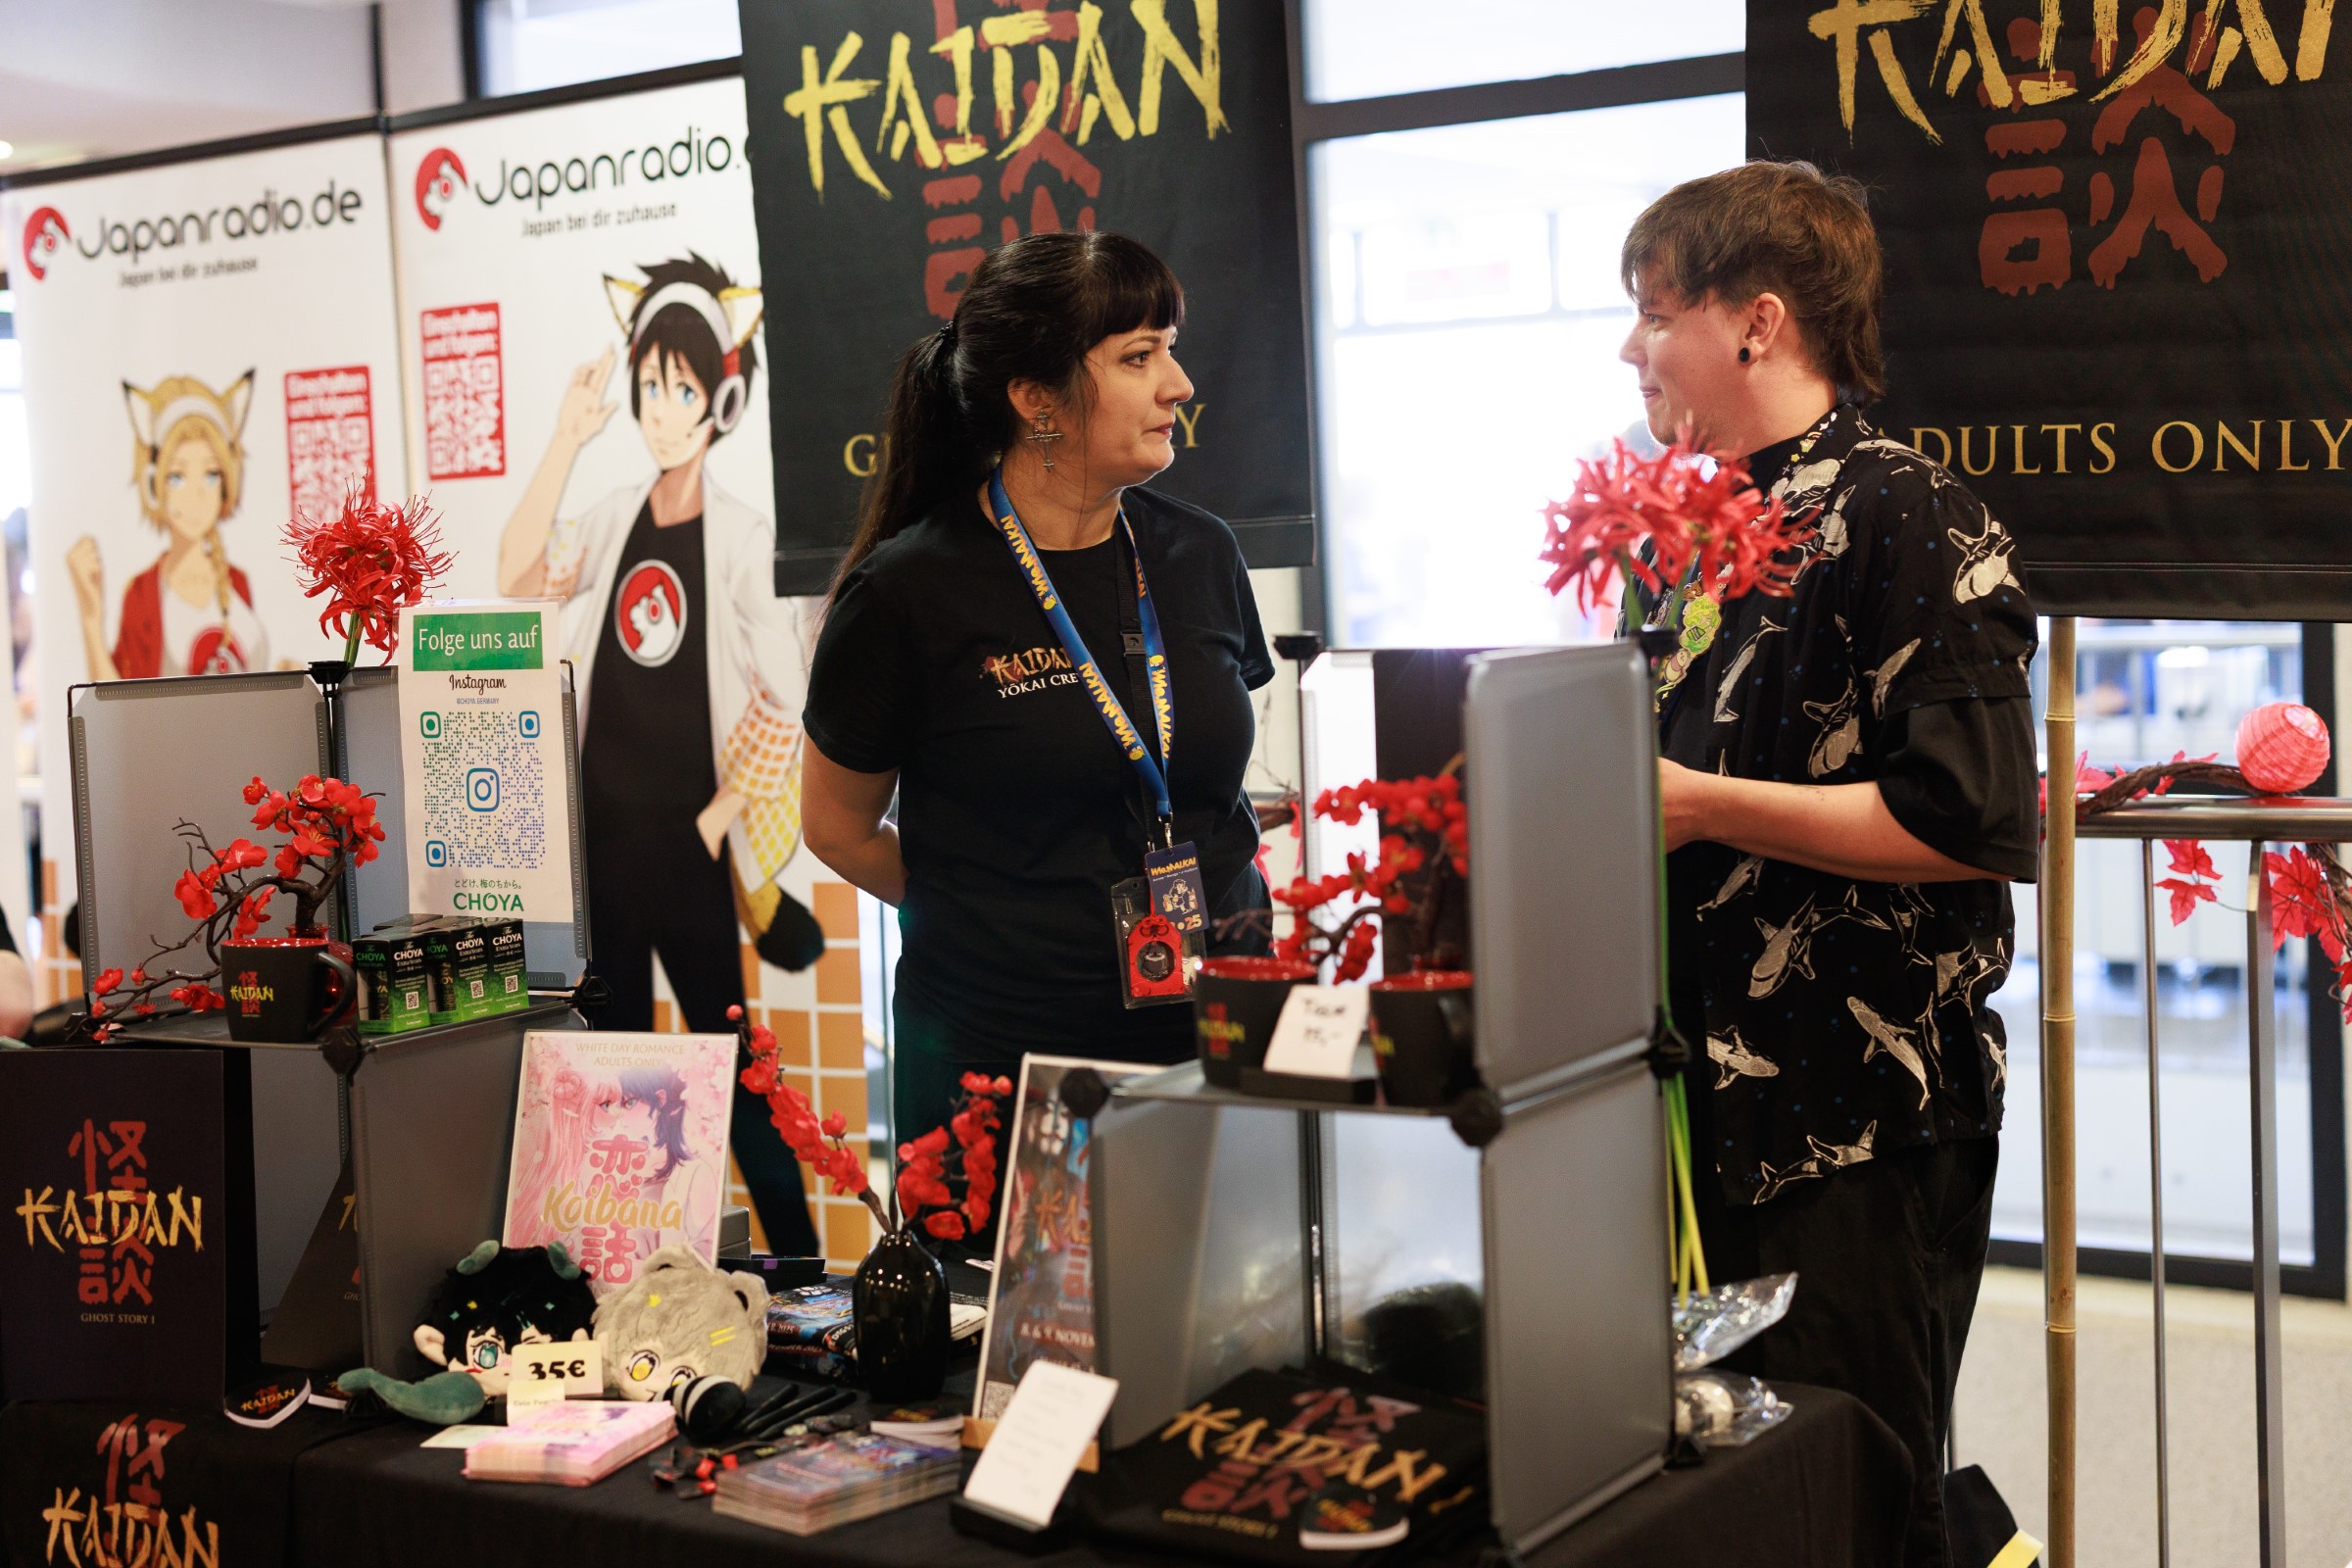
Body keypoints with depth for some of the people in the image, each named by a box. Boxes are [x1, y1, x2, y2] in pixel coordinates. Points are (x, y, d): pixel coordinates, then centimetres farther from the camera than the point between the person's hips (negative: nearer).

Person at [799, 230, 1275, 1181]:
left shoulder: (1202, 557, 5)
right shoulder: (908, 594, -9)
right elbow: (837, 827, 2)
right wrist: (1001, 922, 4)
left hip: (1216, 1034, 4)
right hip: (999, 1059, -4)